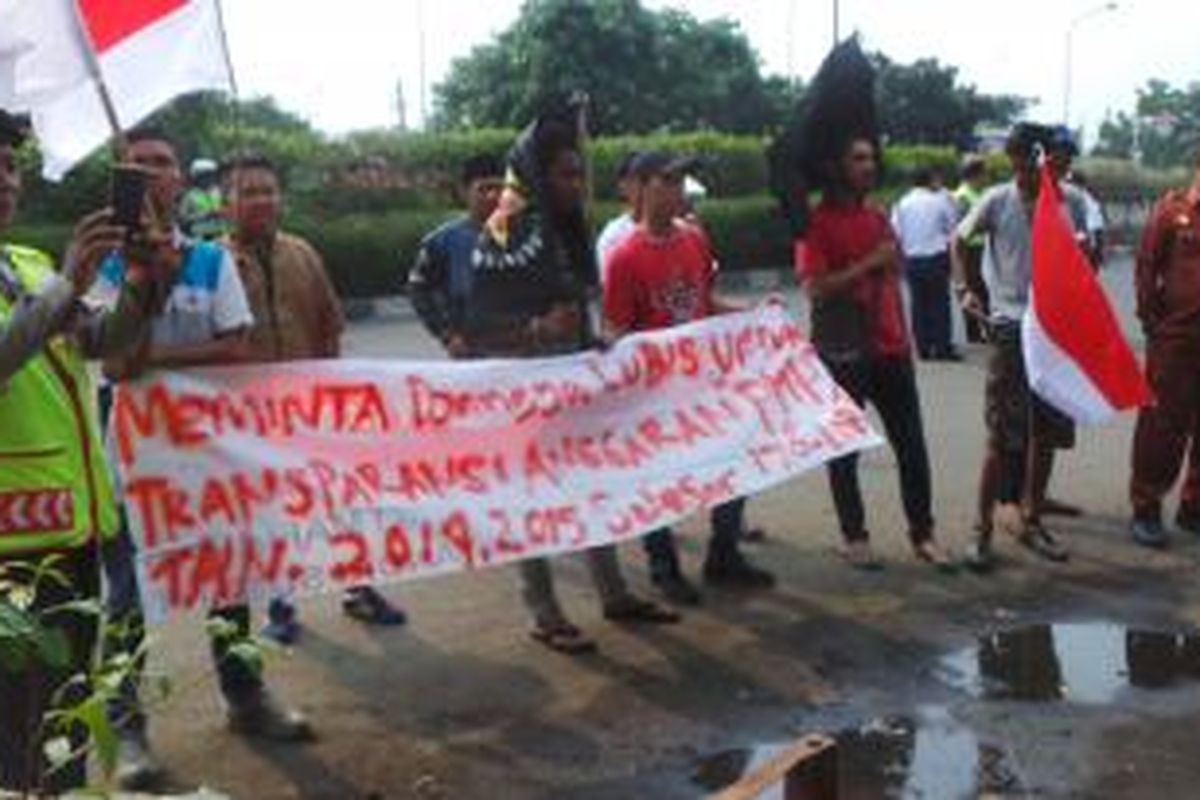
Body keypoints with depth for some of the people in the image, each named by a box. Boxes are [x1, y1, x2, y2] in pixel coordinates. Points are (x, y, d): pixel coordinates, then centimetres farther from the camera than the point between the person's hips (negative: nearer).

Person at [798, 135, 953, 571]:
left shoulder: (877, 216, 13)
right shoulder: (818, 221, -7)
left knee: (912, 446, 7)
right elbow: (816, 287, -18)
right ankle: (854, 538, 17)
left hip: (890, 350, 6)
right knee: (845, 449, 5)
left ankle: (922, 534, 17)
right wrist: (868, 264, -19)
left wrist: (904, 339, 16)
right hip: (843, 354, -6)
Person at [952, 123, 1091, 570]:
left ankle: (1031, 520, 27)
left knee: (1047, 433, 12)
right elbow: (959, 241, 9)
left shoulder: (1071, 201, 2)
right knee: (1003, 440, -4)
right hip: (1011, 328, -3)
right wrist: (963, 289, -3)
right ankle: (983, 530, 7)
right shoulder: (997, 202, -6)